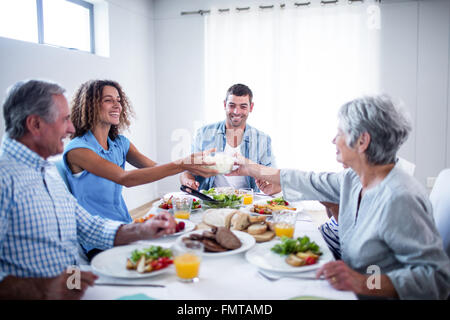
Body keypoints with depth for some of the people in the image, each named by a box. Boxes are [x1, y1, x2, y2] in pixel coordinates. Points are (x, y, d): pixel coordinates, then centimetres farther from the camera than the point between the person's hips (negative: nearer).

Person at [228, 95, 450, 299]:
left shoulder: (400, 198, -26)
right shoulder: (353, 179, -1)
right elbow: (309, 182, 13)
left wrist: (363, 283, -35)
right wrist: (253, 169, 21)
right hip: (349, 289, 7)